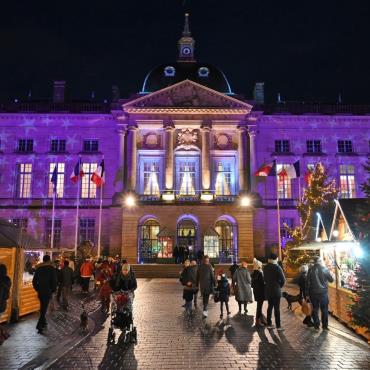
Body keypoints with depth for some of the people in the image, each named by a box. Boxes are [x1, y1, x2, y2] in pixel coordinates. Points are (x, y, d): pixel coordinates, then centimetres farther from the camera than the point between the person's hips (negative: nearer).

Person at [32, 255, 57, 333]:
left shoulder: (38, 268, 6)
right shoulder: (51, 268, -8)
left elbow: (34, 281, 9)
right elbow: (54, 281, -10)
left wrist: (37, 289, 16)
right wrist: (53, 290, 3)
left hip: (40, 291, 5)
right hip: (47, 291, -5)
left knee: (42, 307, 20)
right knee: (44, 308, -4)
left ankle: (43, 322, 29)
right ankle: (39, 326, -11)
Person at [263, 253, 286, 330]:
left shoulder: (265, 268, 3)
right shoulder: (277, 267, -14)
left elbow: (265, 279, 7)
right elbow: (283, 279, -15)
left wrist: (268, 284, 10)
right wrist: (280, 286, 0)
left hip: (268, 290, 5)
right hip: (276, 290, -5)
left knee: (270, 306, 16)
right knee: (277, 308, 2)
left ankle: (269, 324, 20)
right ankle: (278, 326, 6)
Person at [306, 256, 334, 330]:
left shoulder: (311, 270, -6)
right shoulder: (324, 269, -7)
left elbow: (308, 282, -4)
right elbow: (331, 280, 3)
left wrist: (307, 293, 4)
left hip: (313, 293, 1)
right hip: (323, 292, 0)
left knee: (315, 309, 10)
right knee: (324, 309, 11)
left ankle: (316, 325, 13)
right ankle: (325, 326, 14)